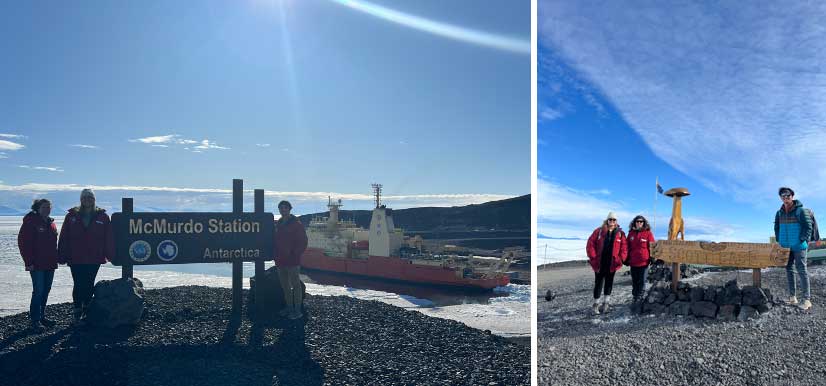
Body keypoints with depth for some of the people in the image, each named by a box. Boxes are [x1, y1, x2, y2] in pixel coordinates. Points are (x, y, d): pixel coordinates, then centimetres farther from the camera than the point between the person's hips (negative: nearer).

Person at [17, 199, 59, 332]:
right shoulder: (30, 222, -7)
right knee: (38, 291, -9)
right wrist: (29, 262, -15)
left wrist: (55, 259, 14)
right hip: (37, 265, -7)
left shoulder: (51, 223, 13)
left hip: (50, 264, 7)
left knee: (46, 291, 13)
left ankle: (41, 316, 24)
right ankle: (35, 321, -3)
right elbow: (23, 242, -11)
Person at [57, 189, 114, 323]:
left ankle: (86, 311, 20)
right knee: (78, 285, 0)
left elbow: (109, 238, 2)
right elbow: (64, 237, 4)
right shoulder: (72, 216, 4)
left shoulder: (102, 216, 3)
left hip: (94, 258, 0)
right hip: (75, 259, 0)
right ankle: (77, 313, 9)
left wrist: (111, 255, -3)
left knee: (89, 285, 8)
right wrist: (62, 256, -1)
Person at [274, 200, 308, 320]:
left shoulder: (296, 224, -8)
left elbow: (303, 242, -10)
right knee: (285, 285, 14)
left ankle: (297, 310, 0)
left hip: (292, 260, -8)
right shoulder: (278, 224, 13)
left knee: (295, 285, -4)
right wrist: (276, 254, 7)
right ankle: (289, 307, 26)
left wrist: (294, 253, -15)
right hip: (280, 260, 8)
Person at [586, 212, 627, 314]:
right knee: (598, 283, 4)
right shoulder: (599, 231, 0)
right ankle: (596, 305, 12)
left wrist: (620, 259, -9)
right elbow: (590, 244, -2)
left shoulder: (620, 233, 3)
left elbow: (624, 247, 1)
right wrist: (593, 257, -9)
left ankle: (606, 303, 22)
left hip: (612, 263, 1)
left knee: (609, 283, 11)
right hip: (599, 263, -1)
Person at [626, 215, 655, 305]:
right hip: (633, 262, 3)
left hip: (644, 262, -3)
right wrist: (627, 259, 12)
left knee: (642, 281, 4)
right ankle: (635, 297, 18)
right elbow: (628, 247, 14)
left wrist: (652, 258, -4)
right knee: (634, 281, 9)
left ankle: (640, 298, 12)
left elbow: (652, 246, 0)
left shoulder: (648, 233, -1)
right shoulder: (631, 233, 8)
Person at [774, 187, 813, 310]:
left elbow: (808, 227, -7)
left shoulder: (800, 210, -7)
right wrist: (779, 241, 9)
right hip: (785, 247, 6)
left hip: (798, 246, -5)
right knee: (789, 270, 8)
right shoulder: (779, 213, 7)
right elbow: (777, 228, 17)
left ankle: (807, 299, -4)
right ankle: (792, 297, 15)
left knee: (801, 270, -6)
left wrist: (802, 240, -12)